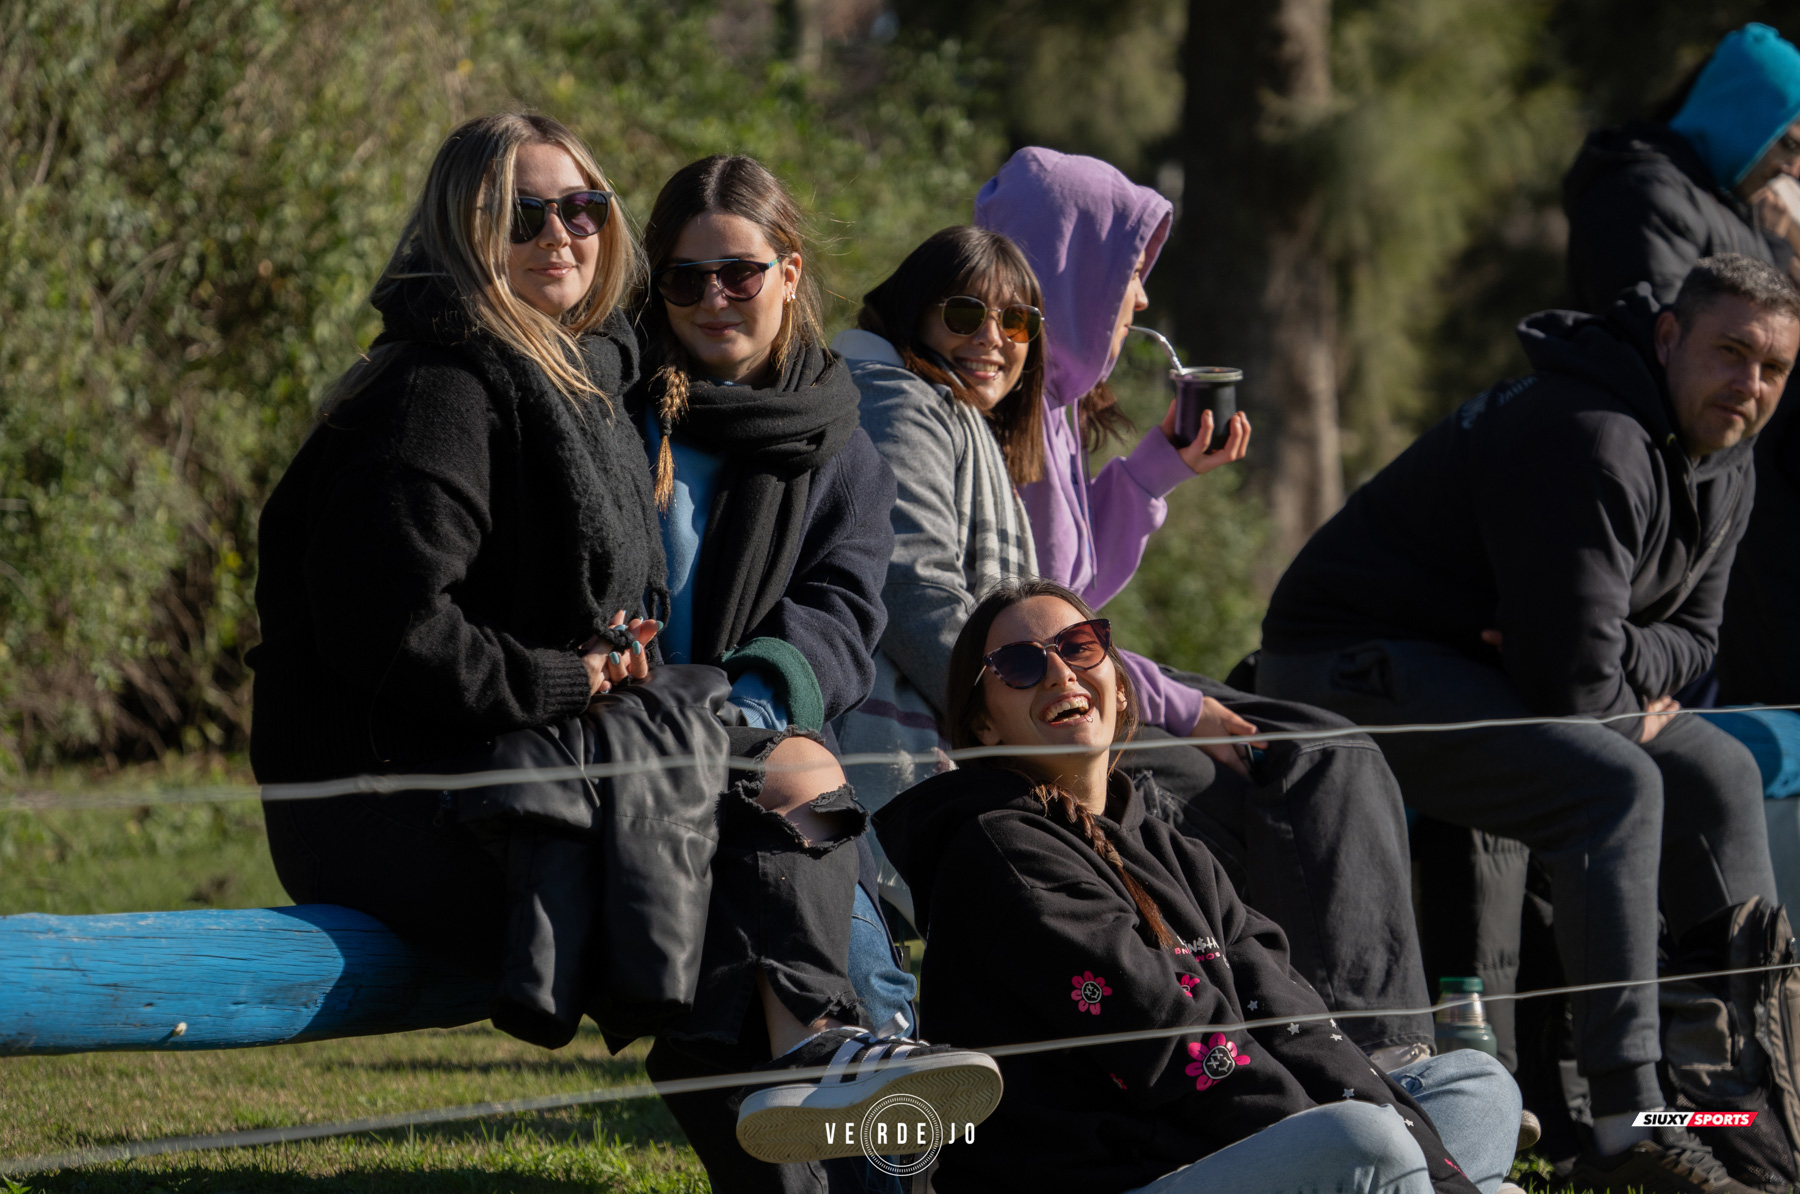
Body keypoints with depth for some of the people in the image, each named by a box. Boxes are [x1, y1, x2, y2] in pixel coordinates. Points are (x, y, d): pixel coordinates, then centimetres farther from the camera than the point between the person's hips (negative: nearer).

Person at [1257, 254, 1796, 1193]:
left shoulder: (1721, 467, 7)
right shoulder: (1590, 445, -26)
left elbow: (1691, 633, 13)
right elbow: (1570, 677, -28)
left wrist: (1612, 659, -9)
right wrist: (1629, 703, -6)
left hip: (1496, 670, 11)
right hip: (1354, 667, -11)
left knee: (1718, 776, 6)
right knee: (1615, 784, -27)